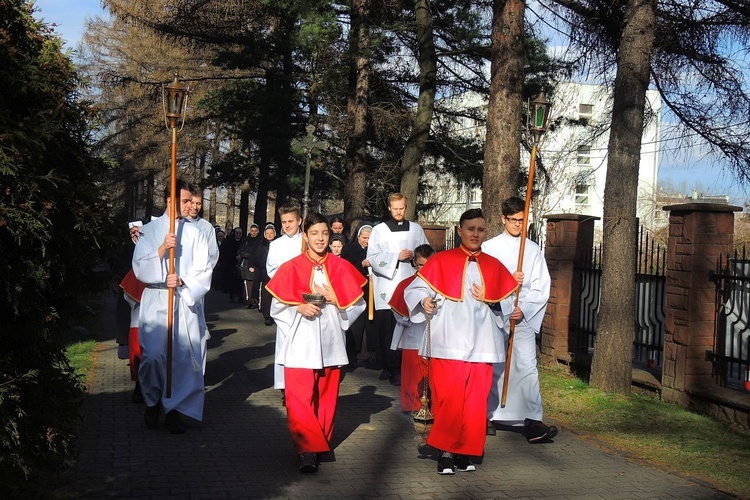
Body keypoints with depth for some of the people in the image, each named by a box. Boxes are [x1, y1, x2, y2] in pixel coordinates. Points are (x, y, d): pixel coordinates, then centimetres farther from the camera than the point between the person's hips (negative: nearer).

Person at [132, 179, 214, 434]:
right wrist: (162, 248, -14)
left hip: (186, 301, 1)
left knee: (184, 355, -4)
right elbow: (140, 267, -1)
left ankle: (174, 409, 8)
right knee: (153, 355, -8)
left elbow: (203, 271, 3)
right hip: (155, 300, -1)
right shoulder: (149, 230, 6)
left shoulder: (195, 233, 8)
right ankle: (152, 402, 16)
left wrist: (182, 281, -15)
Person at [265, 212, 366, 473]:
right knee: (300, 399, -9)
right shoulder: (292, 268, 0)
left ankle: (320, 445, 23)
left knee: (326, 398, 9)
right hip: (300, 344, -2)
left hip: (330, 343, 2)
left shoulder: (341, 267, 4)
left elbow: (358, 304, 5)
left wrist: (335, 300, -10)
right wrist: (300, 308, -15)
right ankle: (308, 450, -6)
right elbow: (277, 306, 2)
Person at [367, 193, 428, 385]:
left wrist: (415, 256, -2)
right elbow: (372, 257, -2)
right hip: (386, 286, -1)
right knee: (387, 329, -6)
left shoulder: (416, 229, 13)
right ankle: (390, 367, 0)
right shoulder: (379, 230, 6)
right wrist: (397, 256, -10)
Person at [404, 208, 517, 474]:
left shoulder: (494, 266, 14)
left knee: (476, 401, 3)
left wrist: (488, 299, -3)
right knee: (449, 399, -8)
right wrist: (425, 301, -21)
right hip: (449, 342, -3)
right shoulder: (441, 261, 4)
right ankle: (445, 452, 2)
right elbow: (415, 289, 0)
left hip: (480, 343, 3)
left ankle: (466, 452, 13)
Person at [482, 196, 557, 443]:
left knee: (526, 365, -12)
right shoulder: (489, 247, 8)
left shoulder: (533, 250, 11)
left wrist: (523, 309, -9)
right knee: (493, 367, 5)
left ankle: (533, 422, -16)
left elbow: (541, 288, 6)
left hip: (523, 317, 0)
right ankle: (489, 416, 19)